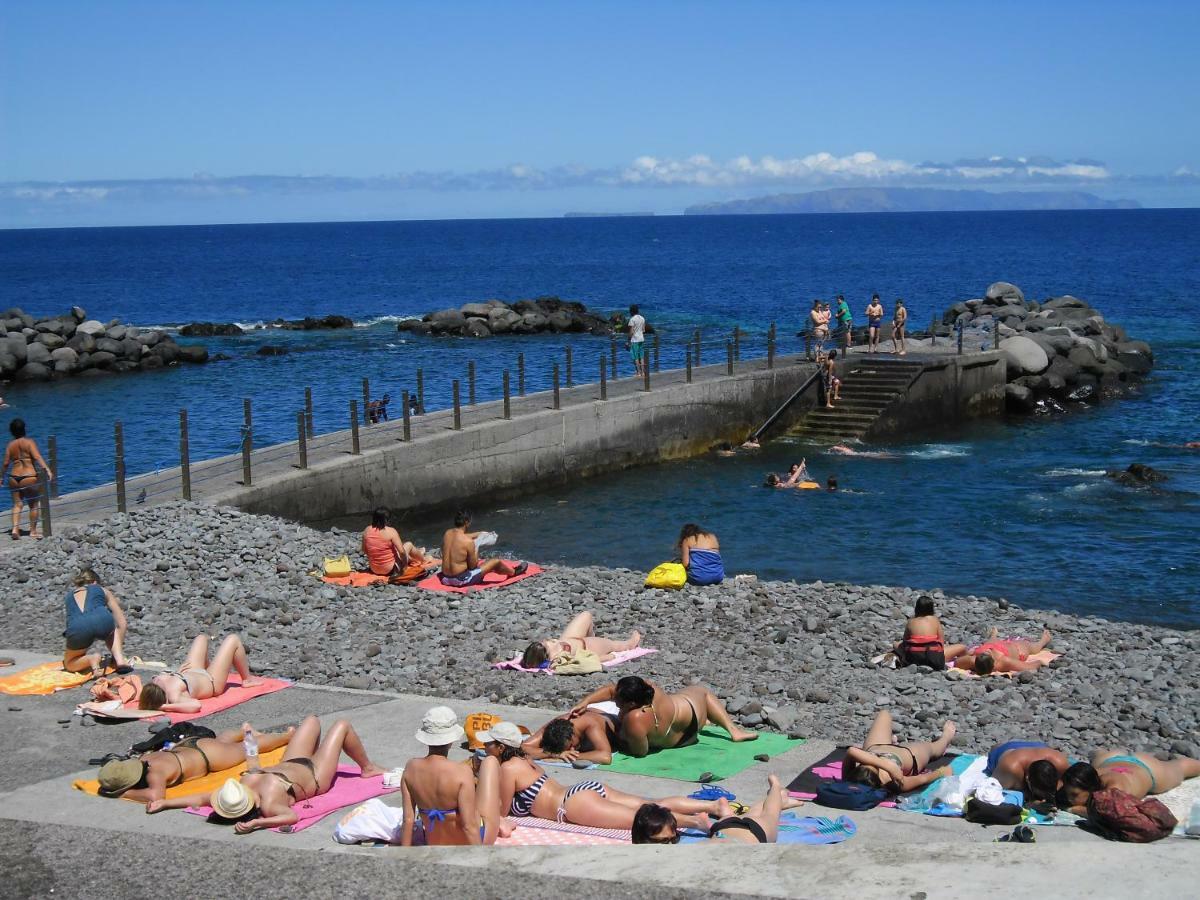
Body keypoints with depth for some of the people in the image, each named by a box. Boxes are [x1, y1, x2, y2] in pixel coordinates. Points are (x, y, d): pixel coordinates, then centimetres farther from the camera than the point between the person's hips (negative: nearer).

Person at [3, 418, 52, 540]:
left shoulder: (10, 445, 7)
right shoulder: (29, 442, -3)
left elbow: (6, 463, 6)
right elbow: (37, 456, -17)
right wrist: (47, 469, -25)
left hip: (14, 477, 3)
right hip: (29, 477, -3)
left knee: (17, 504, 12)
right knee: (33, 505, 9)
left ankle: (15, 528, -3)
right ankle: (33, 531, 12)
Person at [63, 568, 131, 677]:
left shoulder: (70, 595, 38)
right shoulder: (102, 590, 33)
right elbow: (122, 623, 29)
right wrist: (118, 647, 41)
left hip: (76, 628, 0)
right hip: (102, 621, 0)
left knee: (69, 664, 26)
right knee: (112, 631, 39)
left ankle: (91, 659, -5)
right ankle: (119, 659, 13)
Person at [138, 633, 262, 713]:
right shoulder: (174, 697, -47)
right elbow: (196, 705, -64)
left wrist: (179, 671, -7)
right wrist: (168, 707, -63)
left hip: (191, 672, 6)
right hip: (212, 681, -6)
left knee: (202, 638, 27)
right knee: (233, 640, 5)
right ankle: (247, 679, 30)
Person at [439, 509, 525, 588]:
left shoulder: (447, 533, -1)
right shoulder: (468, 542, -21)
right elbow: (473, 566, -11)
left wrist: (479, 534, 32)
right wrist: (476, 549, 4)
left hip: (445, 578, 7)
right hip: (461, 580, -7)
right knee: (496, 562, 10)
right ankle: (514, 572, 39)